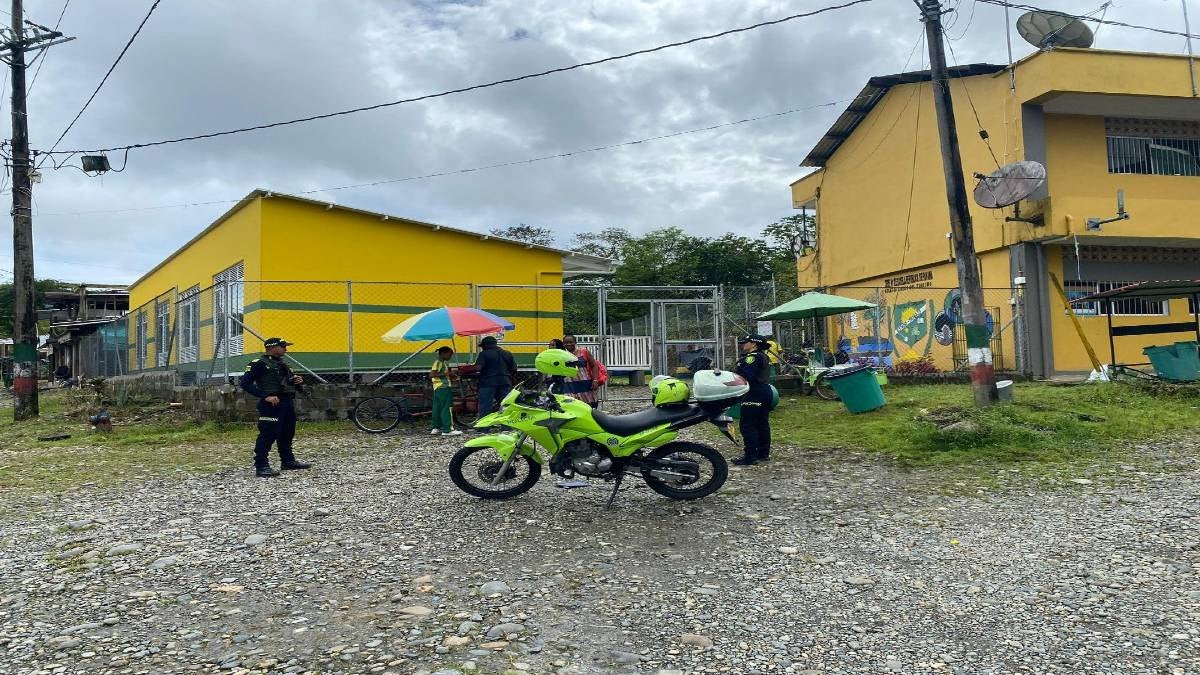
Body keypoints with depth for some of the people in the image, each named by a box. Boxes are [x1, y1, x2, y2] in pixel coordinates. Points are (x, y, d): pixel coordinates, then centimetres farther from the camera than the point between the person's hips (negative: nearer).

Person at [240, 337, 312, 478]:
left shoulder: (281, 364, 19)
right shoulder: (259, 364, -7)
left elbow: (289, 381, 31)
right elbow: (245, 383, -14)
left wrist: (298, 381, 6)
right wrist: (266, 396, -21)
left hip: (288, 403, 9)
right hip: (272, 404, -9)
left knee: (287, 434, 15)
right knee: (268, 435, -9)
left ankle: (288, 461, 27)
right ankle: (261, 466, -6)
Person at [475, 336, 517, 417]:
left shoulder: (484, 354, 0)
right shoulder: (507, 354, 16)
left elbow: (478, 367, -13)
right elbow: (514, 371, 13)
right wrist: (512, 385, 21)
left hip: (488, 383, -5)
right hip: (505, 383, 5)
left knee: (485, 410, -6)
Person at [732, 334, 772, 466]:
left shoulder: (752, 357, -14)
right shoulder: (762, 356, 19)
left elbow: (745, 376, -24)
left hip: (754, 395, -11)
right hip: (765, 392, 11)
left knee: (747, 425, -9)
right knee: (762, 424, 14)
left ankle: (750, 456, -11)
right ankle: (764, 453, 20)